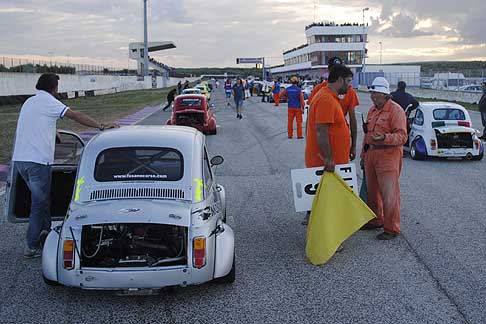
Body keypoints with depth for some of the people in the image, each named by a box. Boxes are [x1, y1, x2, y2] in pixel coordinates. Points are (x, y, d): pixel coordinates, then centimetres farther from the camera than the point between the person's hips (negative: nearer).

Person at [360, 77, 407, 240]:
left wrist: (384, 138, -33)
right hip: (371, 155, 8)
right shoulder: (372, 110, 17)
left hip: (388, 156, -8)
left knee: (389, 194, -7)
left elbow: (402, 135, -18)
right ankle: (376, 220, 32)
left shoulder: (395, 110, -10)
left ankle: (391, 229, 1)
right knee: (372, 191, 17)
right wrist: (364, 153, 21)